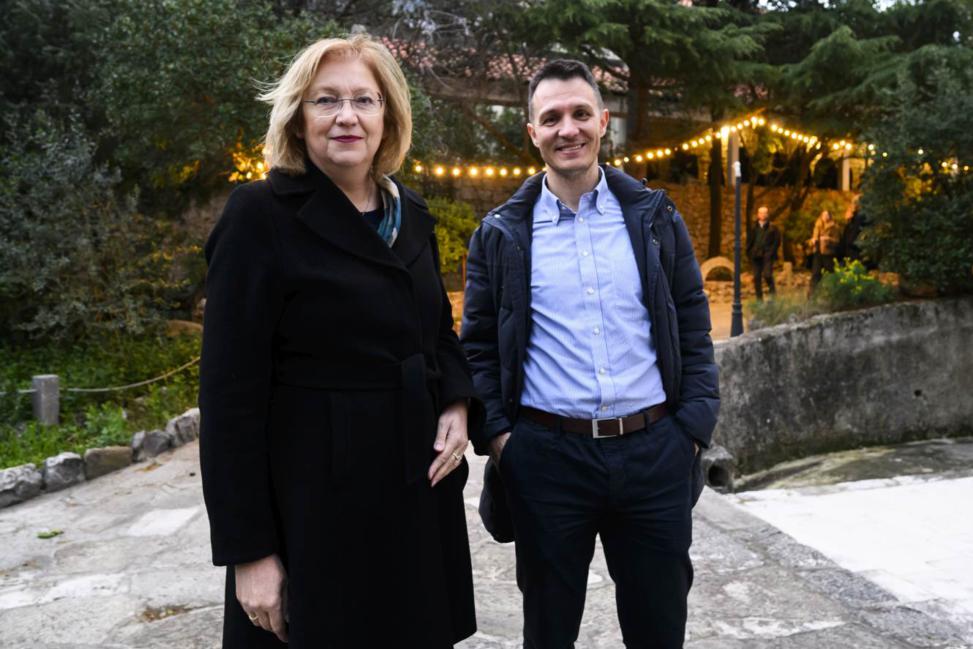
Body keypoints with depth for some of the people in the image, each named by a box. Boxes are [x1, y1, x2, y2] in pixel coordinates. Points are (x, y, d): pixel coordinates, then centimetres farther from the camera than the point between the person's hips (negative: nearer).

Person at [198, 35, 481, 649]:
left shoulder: (411, 212, 6)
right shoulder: (262, 214, -12)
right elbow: (231, 392, -13)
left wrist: (459, 403, -3)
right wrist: (248, 549, -14)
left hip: (419, 489, 6)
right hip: (316, 501, -6)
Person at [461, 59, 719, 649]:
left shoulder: (655, 218, 5)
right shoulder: (501, 235, 3)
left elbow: (694, 333, 6)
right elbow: (478, 347, 5)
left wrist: (693, 431, -2)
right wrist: (495, 435, -5)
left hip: (654, 453, 1)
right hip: (546, 457, -1)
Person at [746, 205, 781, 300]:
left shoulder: (772, 227, 4)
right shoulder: (754, 228, 12)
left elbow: (777, 241, 2)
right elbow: (749, 241, 15)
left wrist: (771, 252, -6)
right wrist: (750, 253, 5)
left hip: (767, 256, -3)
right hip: (756, 256, 3)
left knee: (767, 275, -17)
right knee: (756, 277, 1)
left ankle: (773, 293, 6)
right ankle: (759, 299, 9)